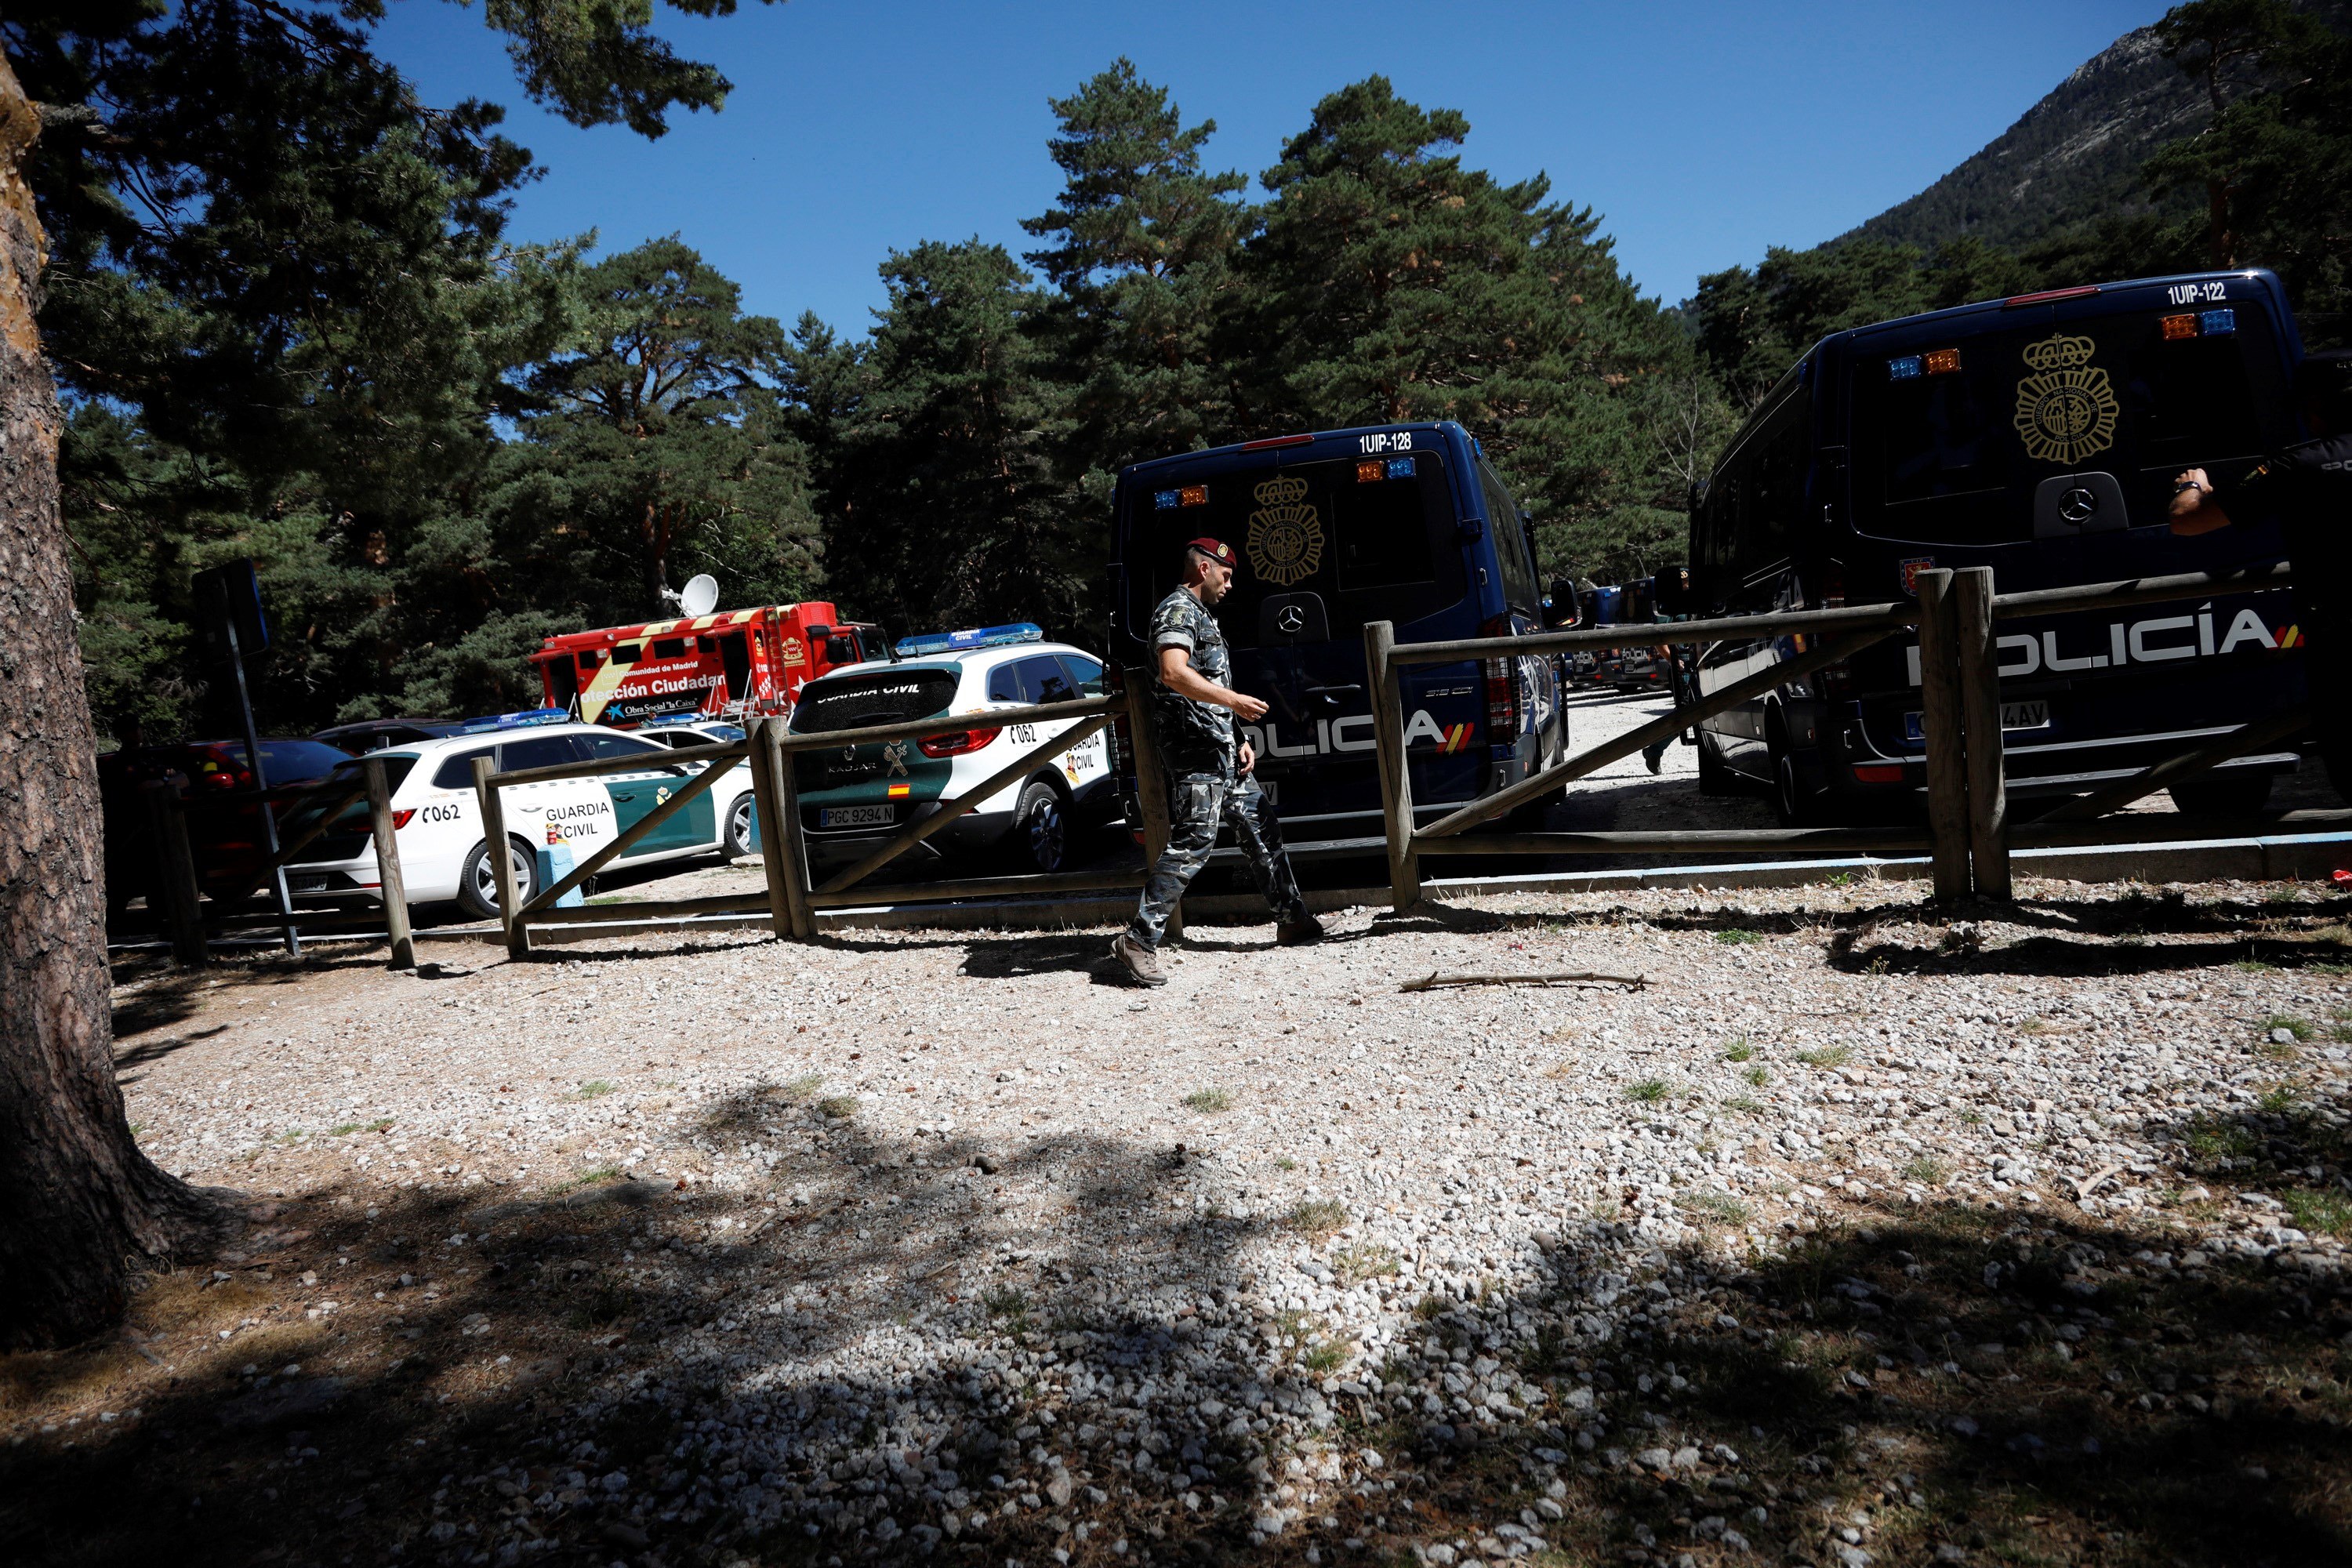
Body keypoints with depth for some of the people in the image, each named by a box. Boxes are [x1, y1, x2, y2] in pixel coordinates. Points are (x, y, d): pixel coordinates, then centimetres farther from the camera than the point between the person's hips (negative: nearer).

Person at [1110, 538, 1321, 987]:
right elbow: (1174, 673, -24)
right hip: (1194, 750, -11)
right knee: (1192, 842, -15)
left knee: (1262, 829, 14)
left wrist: (1240, 742, 18)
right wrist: (1235, 701, -23)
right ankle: (1139, 941, -12)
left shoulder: (1203, 617, 25)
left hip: (1221, 749, 11)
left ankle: (1293, 919, 24)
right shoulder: (1178, 609, -7)